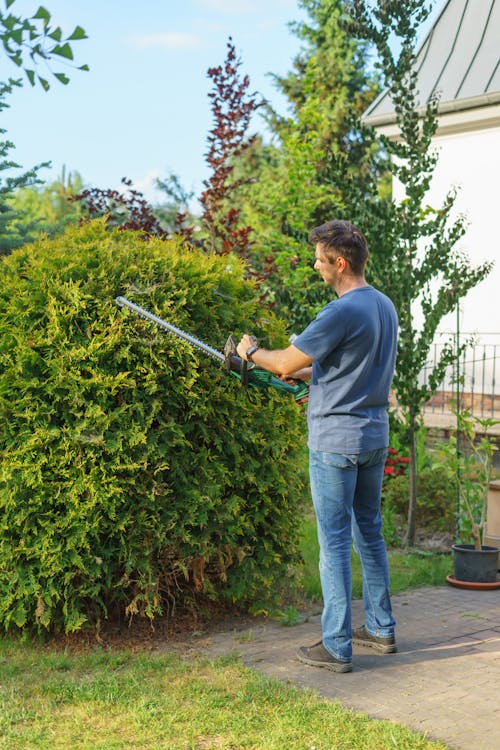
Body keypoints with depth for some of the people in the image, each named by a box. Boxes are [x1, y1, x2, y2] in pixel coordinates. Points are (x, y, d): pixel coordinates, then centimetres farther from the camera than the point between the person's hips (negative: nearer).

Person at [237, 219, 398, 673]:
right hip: (375, 437, 9)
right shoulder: (386, 307, 9)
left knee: (335, 543, -2)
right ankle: (381, 629, 27)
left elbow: (286, 362, -13)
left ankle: (336, 648, 4)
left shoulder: (342, 313, -19)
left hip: (336, 440, -9)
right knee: (370, 534, 18)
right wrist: (305, 374, 15)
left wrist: (252, 351, 6)